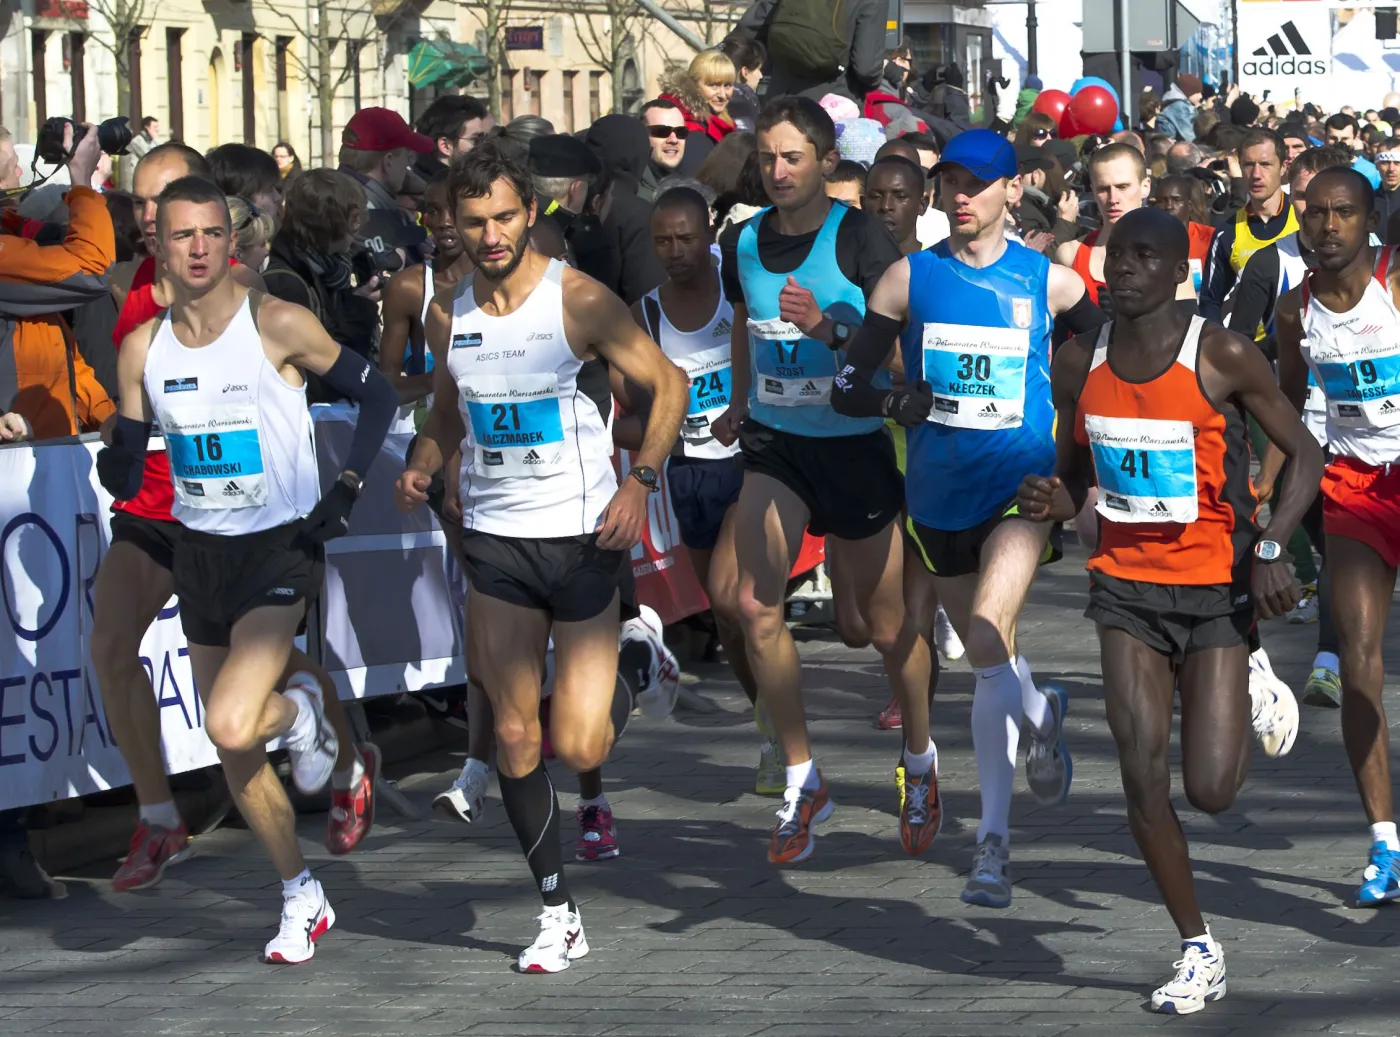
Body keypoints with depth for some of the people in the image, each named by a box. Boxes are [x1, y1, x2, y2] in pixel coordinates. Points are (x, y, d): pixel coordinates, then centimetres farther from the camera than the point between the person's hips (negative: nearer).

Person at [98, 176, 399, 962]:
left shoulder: (278, 326, -12)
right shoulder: (144, 348, 1)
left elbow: (378, 394, -2)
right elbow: (125, 479, 4)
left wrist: (348, 489, -12)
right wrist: (116, 457, -20)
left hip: (282, 549, -5)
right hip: (200, 554, 5)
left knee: (232, 725, -24)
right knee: (235, 754, 10)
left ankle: (300, 712, 11)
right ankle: (303, 898, 28)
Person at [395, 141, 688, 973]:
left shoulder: (578, 300, -10)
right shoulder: (448, 316, 4)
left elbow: (668, 384, -5)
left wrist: (639, 481, -16)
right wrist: (423, 466, 1)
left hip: (583, 537, -4)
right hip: (495, 540, 4)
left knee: (578, 747, -7)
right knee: (516, 738, 2)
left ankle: (613, 691, 29)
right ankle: (559, 914, 13)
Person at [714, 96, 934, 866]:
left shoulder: (862, 239, -13)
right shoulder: (743, 242, 2)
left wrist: (828, 328, -31)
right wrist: (739, 404, 32)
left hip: (855, 443, -4)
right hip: (774, 442, 4)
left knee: (880, 626, 7)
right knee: (755, 604, -14)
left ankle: (921, 764, 33)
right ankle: (802, 783, -3)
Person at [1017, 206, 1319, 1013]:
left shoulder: (1223, 357, -12)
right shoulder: (1079, 365, 1)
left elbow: (1305, 454, -5)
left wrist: (1272, 547, -18)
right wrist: (1054, 503, -8)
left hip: (1216, 588, -3)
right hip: (1128, 584, 4)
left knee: (1212, 790, -6)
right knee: (1143, 774, -6)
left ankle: (1254, 702, 29)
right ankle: (1200, 951, 9)